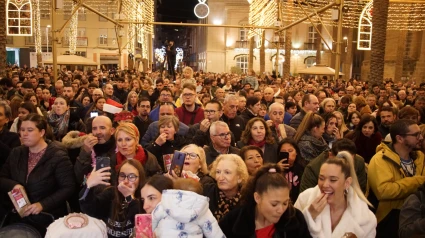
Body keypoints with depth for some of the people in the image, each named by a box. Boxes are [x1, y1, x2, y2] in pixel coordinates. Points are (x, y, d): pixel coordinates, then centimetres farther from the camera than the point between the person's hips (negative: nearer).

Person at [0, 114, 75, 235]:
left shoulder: (58, 156, -14)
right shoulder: (16, 153, 4)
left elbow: (68, 188, -17)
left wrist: (43, 205, -24)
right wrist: (13, 185, -15)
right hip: (18, 217, 5)